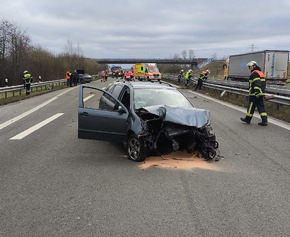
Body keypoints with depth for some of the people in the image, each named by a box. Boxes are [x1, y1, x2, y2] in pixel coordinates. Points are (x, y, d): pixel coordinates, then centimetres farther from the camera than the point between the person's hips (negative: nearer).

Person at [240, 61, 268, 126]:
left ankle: (248, 119, 16)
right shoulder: (261, 73, 18)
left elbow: (257, 84, -23)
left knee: (251, 106, 4)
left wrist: (256, 92, -26)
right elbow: (263, 83, 22)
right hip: (261, 94, 9)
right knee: (261, 107, 6)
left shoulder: (254, 73, -13)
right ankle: (264, 121, 0)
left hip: (254, 94, -9)